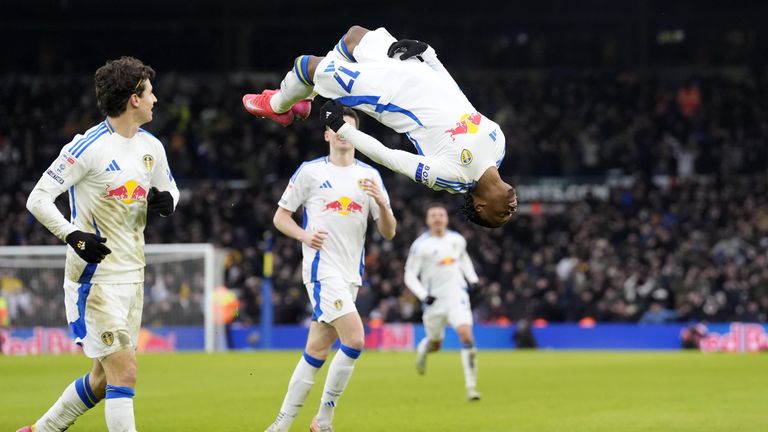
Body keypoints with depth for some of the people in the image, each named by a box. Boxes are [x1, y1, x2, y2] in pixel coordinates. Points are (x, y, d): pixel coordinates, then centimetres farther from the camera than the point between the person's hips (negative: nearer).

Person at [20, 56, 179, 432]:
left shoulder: (151, 147, 8)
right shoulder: (89, 147, -14)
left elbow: (170, 192, 24)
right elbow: (38, 199, -14)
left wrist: (165, 201, -1)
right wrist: (73, 236, -26)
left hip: (132, 275, 8)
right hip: (96, 277, -8)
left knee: (104, 379, 13)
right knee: (124, 374, -13)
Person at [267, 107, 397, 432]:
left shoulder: (369, 175, 10)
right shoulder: (310, 172, 0)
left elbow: (388, 233, 8)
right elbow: (280, 217, 5)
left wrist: (381, 202, -12)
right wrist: (305, 235, -14)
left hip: (352, 272, 5)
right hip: (322, 268, -5)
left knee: (317, 349, 7)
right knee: (354, 339, -19)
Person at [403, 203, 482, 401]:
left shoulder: (457, 240, 4)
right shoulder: (421, 245, -9)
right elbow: (410, 276, -6)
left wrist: (473, 279, 12)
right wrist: (424, 295, -18)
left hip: (457, 296, 1)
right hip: (434, 301, -1)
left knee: (466, 335, -20)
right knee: (435, 344, 13)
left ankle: (471, 386, -17)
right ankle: (423, 348, 54)